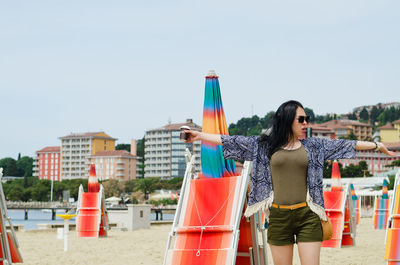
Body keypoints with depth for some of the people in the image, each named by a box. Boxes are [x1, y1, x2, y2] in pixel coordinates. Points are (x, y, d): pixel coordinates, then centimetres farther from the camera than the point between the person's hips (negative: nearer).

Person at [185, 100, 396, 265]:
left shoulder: (313, 146, 9)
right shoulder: (264, 145, 6)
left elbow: (346, 145, 11)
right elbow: (231, 142, 8)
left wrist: (376, 145, 11)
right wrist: (200, 136, 8)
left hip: (307, 215, 0)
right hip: (278, 216, 0)